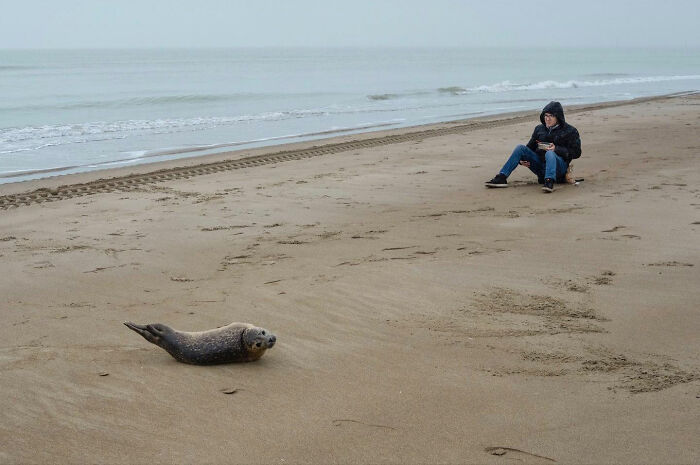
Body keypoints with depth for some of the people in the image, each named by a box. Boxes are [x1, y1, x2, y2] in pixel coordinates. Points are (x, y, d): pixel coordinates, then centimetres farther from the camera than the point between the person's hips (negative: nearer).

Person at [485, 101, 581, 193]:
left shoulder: (570, 131, 1)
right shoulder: (539, 129, 15)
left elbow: (576, 152, -5)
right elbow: (530, 147, 20)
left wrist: (556, 149, -18)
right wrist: (522, 160, -1)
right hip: (540, 166, 5)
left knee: (550, 153, -36)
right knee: (520, 148, -12)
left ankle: (549, 181, -57)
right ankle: (501, 178, -20)